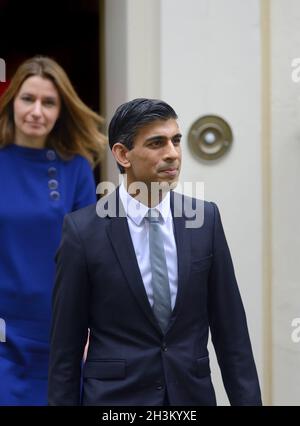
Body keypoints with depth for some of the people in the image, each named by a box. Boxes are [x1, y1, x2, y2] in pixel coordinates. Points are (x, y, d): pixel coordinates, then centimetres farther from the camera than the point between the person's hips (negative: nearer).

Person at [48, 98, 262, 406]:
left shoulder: (205, 219, -1)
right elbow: (65, 343, -4)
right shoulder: (83, 230, -9)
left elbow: (230, 327, 2)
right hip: (115, 395, -2)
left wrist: (247, 400, 0)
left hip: (192, 393, 3)